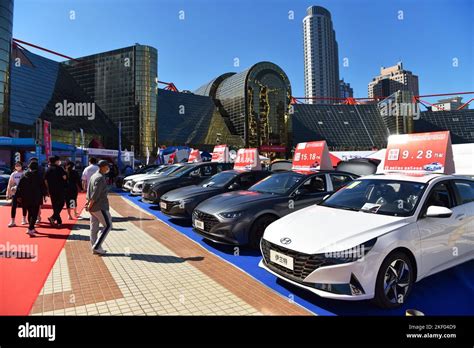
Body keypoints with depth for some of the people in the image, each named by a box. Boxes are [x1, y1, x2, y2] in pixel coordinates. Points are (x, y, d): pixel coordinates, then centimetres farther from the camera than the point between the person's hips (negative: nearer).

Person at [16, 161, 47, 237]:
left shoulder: (24, 176, 6)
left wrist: (19, 196, 11)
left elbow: (20, 187, 7)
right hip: (36, 197, -4)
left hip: (26, 198, 4)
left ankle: (32, 228, 26)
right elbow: (43, 186, -4)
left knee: (30, 213, 17)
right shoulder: (39, 176, -4)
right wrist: (44, 195, 4)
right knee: (34, 213, -3)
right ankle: (30, 229, -16)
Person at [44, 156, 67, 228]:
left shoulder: (48, 169, 9)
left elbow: (45, 180, 7)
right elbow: (64, 177, -12)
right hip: (60, 189, -5)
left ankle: (59, 221, 16)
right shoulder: (59, 168, -7)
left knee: (54, 205, 12)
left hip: (51, 190, 5)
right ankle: (53, 217, -17)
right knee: (61, 203, 3)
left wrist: (48, 189, 14)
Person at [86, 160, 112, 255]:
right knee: (107, 225, 0)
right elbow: (95, 194, -21)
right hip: (100, 206, -10)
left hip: (93, 207, 10)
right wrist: (90, 205, -15)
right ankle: (97, 246, -2)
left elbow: (89, 191, 18)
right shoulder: (100, 178, -17)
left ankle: (95, 248, 18)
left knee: (94, 227, 11)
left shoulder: (93, 176, 15)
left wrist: (88, 201, 12)